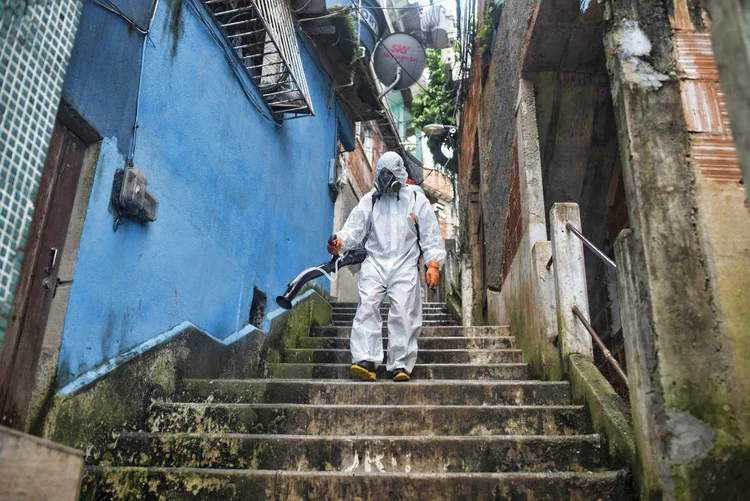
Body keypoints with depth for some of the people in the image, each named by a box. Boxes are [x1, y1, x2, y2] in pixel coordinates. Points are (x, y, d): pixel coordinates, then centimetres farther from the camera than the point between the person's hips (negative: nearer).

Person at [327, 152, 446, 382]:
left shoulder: (416, 199, 11)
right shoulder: (370, 199, 15)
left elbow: (430, 234, 10)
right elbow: (354, 227, 8)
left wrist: (433, 264, -2)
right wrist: (340, 241, -14)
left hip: (405, 265, -1)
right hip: (375, 262, 1)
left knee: (403, 311, -11)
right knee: (367, 305, -17)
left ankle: (401, 365, -5)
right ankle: (365, 361, -22)